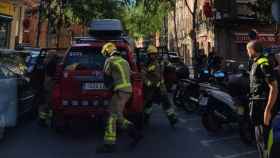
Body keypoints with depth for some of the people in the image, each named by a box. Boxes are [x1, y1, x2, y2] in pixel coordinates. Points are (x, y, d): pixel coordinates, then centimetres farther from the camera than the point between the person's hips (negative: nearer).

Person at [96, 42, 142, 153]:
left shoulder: (109, 61, -2)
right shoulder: (124, 61, 22)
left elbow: (106, 76, 4)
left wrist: (109, 86, 23)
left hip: (120, 91, -9)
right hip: (128, 90, 9)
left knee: (112, 116, -8)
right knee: (118, 117, 16)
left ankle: (109, 144, -8)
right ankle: (135, 134, 14)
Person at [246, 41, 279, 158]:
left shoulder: (264, 64, -17)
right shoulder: (256, 63, 14)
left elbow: (274, 88, -21)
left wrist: (268, 110, -24)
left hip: (262, 105, -10)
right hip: (257, 104, 10)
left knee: (264, 137, -4)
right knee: (259, 137, 19)